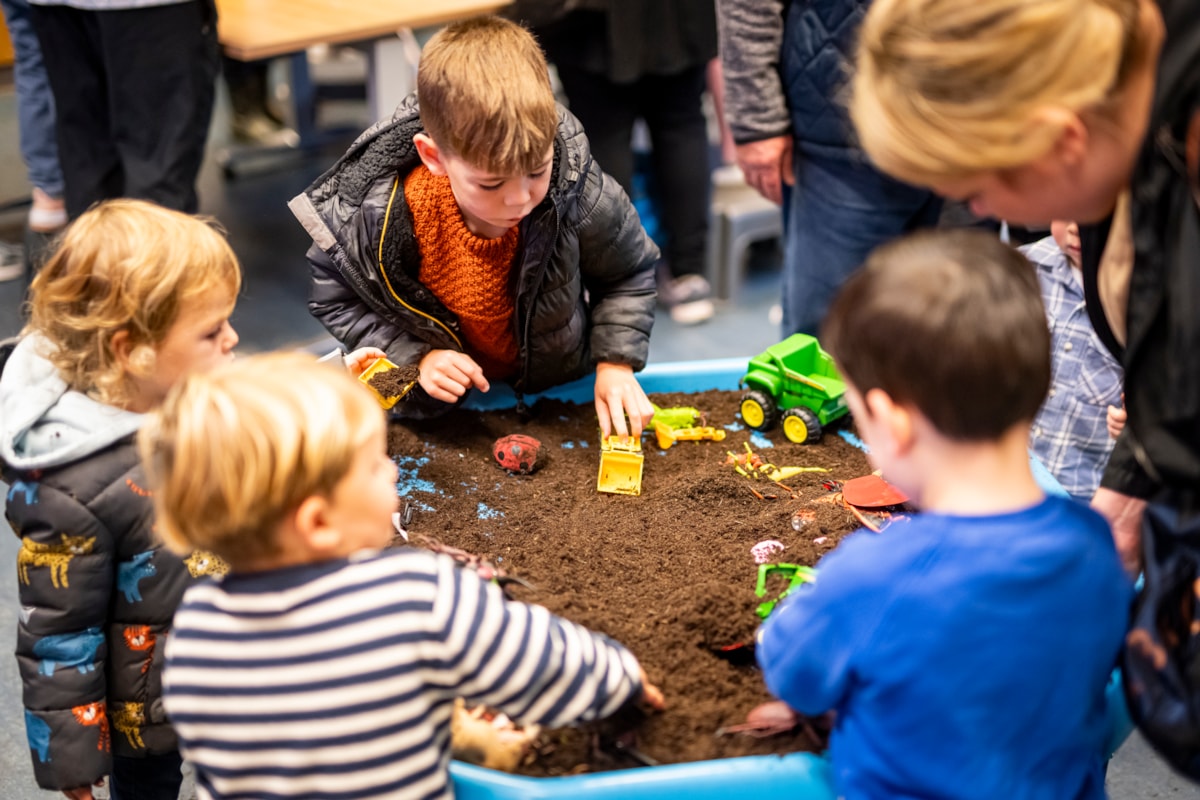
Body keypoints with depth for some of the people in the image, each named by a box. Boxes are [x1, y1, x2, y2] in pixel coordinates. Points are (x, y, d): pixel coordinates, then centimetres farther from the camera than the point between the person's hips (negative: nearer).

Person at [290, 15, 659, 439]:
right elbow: (334, 301, -11)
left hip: (560, 387, 0)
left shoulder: (581, 196, -30)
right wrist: (416, 356, -24)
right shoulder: (378, 214, -32)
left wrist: (616, 364, -18)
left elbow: (629, 274, -6)